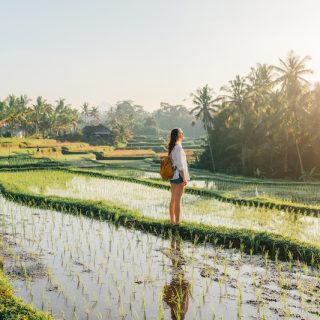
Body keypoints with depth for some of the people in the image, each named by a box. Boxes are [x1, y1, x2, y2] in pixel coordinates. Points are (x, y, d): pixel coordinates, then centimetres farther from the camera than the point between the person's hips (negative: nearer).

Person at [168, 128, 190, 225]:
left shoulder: (172, 147, 11)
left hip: (172, 175, 9)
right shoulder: (178, 147, -15)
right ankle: (177, 222, -1)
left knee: (173, 199, 13)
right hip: (179, 176, -9)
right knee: (178, 200, -5)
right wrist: (184, 178, -16)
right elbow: (180, 164, -18)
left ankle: (172, 221, 19)